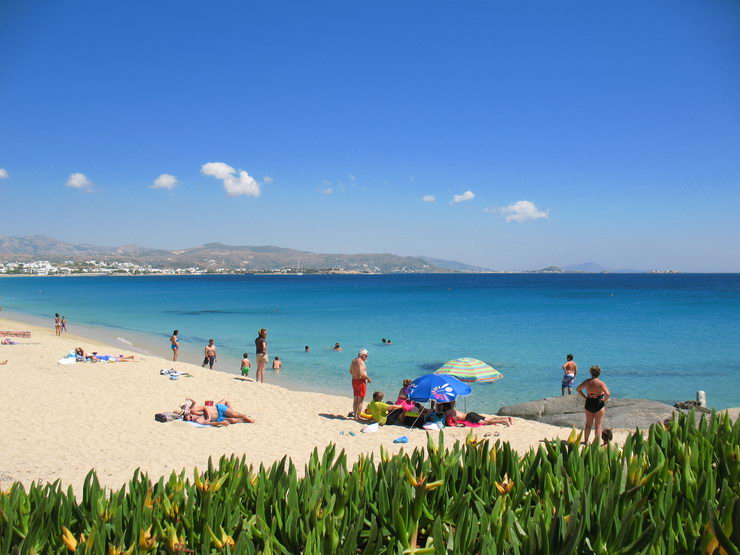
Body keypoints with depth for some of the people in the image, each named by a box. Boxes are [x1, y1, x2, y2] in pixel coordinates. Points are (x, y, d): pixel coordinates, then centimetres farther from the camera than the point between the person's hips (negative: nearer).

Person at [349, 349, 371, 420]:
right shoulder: (360, 361, -17)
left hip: (354, 380, 9)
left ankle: (355, 414, 25)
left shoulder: (354, 360, 11)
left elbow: (350, 372, 20)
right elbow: (361, 374, -25)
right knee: (360, 400, -2)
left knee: (355, 399, 17)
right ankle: (358, 416, 0)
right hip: (360, 381, -9)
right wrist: (368, 378, -12)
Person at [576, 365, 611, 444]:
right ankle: (597, 443, 8)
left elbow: (578, 389, 7)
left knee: (588, 424, 19)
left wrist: (585, 397, 7)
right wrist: (605, 400, -8)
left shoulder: (587, 382, -1)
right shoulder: (601, 383, -15)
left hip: (588, 404, 4)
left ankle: (586, 440, 26)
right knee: (598, 425, 7)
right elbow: (607, 394, -26)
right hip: (598, 405, -4)